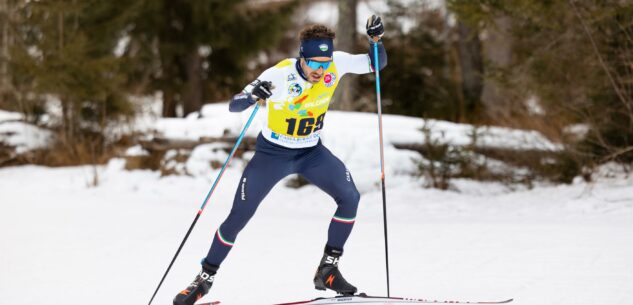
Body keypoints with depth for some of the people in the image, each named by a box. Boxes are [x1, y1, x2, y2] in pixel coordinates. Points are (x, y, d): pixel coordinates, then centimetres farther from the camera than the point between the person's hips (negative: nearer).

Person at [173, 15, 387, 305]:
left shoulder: (336, 63, -18)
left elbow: (377, 64, -5)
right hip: (272, 153, -3)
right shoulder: (279, 75, -29)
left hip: (312, 151, 3)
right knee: (238, 217, -6)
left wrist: (376, 38, -26)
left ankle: (327, 270, -4)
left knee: (349, 197, -18)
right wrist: (252, 94, -52)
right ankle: (205, 278, 13)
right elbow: (234, 106, -29)